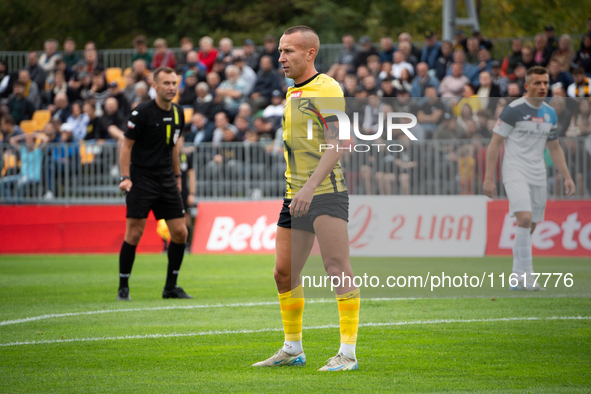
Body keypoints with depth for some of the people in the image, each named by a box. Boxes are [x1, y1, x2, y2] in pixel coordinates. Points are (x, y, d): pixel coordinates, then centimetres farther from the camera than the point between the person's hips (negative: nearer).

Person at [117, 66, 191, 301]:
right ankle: (123, 287, 3)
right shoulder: (142, 113, -11)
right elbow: (126, 146, -9)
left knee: (180, 232, 0)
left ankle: (171, 287, 12)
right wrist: (125, 177, -17)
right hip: (142, 179, -6)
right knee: (134, 233, -7)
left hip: (166, 180, 6)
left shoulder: (177, 113, 8)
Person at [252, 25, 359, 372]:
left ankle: (348, 353, -10)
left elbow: (337, 144, -20)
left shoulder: (327, 89, -11)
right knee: (284, 272, 10)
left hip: (326, 192, -9)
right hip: (296, 195, 9)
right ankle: (293, 349, 22)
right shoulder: (293, 93, 17)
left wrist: (310, 186, -28)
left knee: (338, 268, -11)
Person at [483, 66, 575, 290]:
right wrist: (488, 178, -13)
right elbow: (494, 143, -7)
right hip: (515, 172, -6)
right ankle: (525, 275, -19)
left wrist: (566, 177, 13)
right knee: (525, 218, -23)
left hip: (538, 176, 6)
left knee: (529, 228, 6)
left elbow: (554, 148, 21)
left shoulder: (550, 114, 10)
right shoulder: (513, 110, -9)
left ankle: (518, 278, 16)